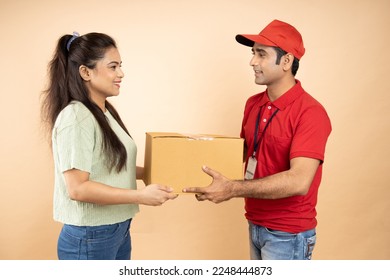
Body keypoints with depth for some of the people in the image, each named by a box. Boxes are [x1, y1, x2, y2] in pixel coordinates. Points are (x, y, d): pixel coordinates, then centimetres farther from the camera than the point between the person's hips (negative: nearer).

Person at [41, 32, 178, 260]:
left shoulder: (106, 112, 6)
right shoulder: (76, 117, -20)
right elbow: (77, 188, -23)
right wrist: (140, 195, -24)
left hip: (119, 230, 8)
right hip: (90, 237, -8)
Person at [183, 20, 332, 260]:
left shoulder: (310, 113, -21)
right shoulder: (253, 104, 2)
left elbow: (299, 181, -29)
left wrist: (232, 189, -32)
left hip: (287, 234, -6)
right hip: (256, 225, 7)